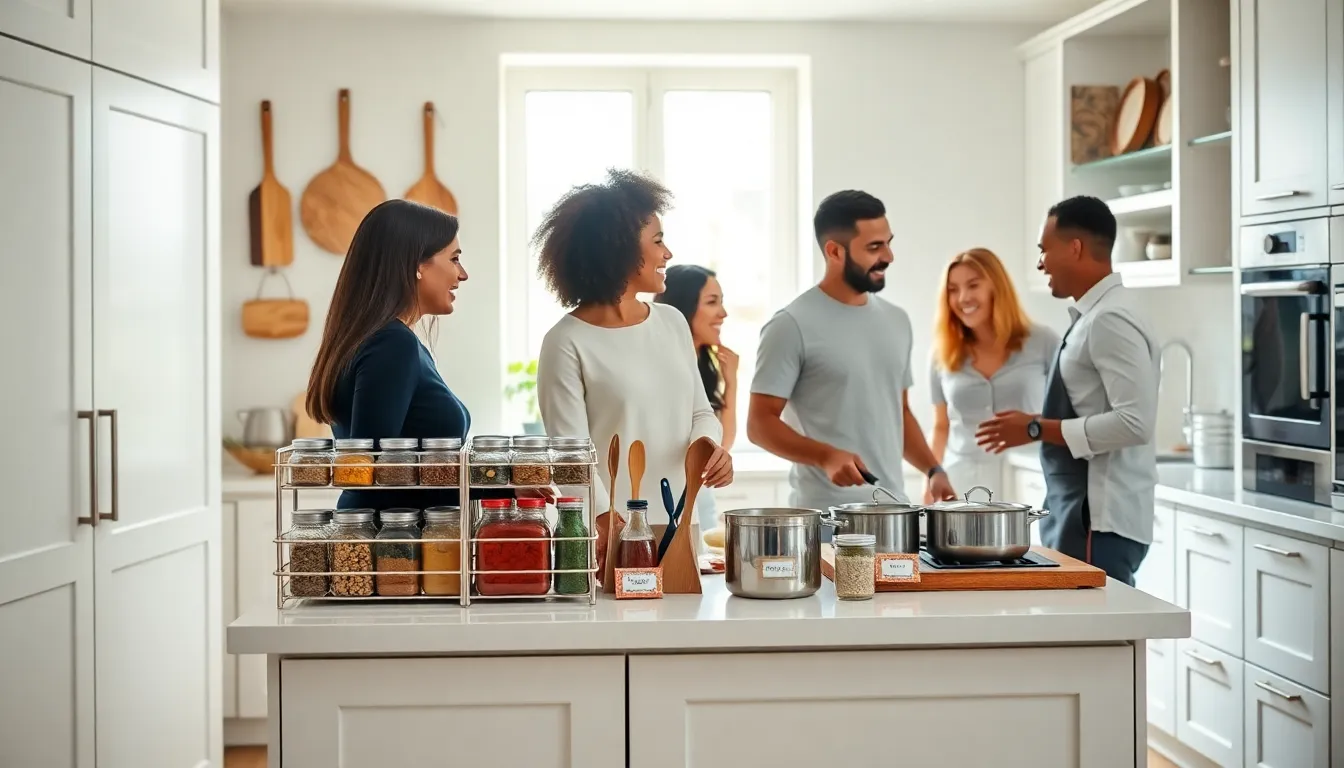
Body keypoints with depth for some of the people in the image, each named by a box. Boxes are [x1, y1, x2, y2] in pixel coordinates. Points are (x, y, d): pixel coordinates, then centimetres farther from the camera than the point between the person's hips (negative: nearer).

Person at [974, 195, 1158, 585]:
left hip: (1099, 522, -9)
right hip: (1075, 515, 9)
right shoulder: (1093, 317, 13)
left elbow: (1134, 422, -23)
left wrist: (1037, 428, -17)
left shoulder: (1109, 321, -15)